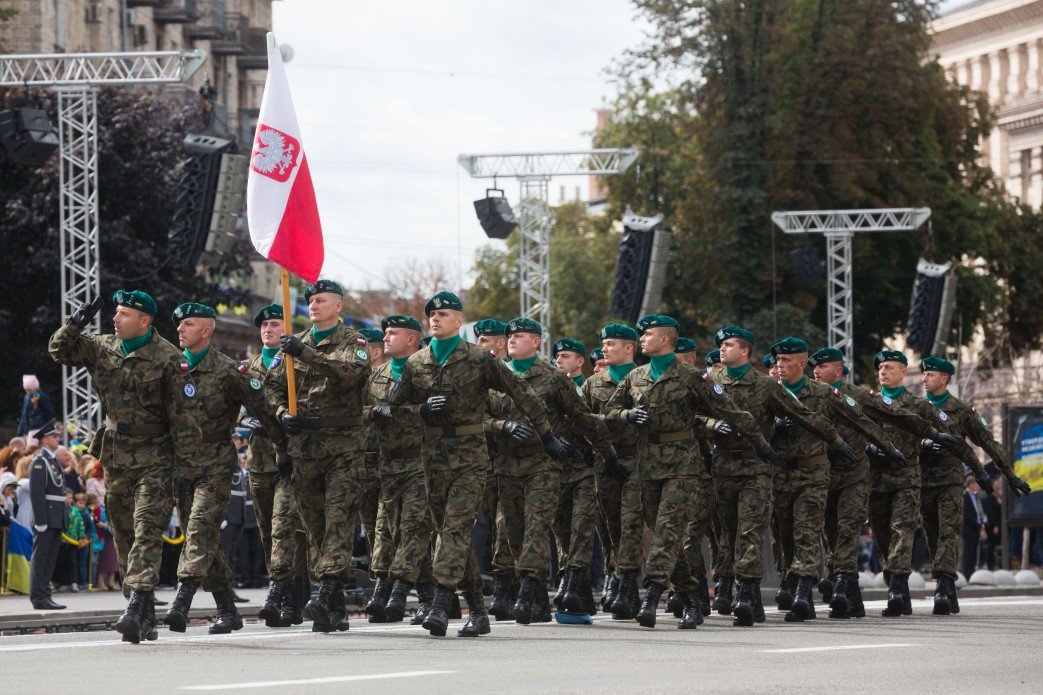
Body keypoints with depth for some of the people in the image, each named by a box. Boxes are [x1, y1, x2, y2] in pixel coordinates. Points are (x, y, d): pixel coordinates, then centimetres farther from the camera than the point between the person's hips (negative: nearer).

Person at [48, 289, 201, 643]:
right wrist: (75, 324, -2)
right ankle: (145, 619, 16)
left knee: (147, 533, -17)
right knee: (124, 539, 8)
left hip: (154, 461, -6)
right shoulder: (103, 348, 7)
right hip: (115, 460, 6)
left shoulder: (168, 358, -10)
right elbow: (60, 350, 15)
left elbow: (183, 414, -10)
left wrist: (185, 461, -12)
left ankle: (137, 607, -28)